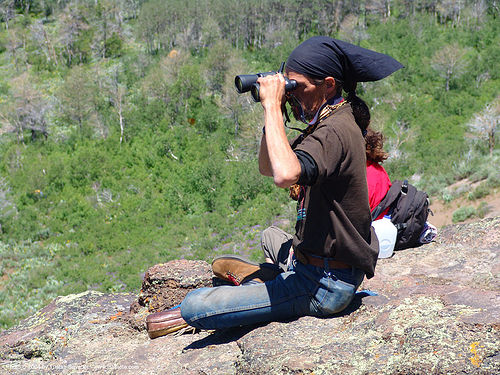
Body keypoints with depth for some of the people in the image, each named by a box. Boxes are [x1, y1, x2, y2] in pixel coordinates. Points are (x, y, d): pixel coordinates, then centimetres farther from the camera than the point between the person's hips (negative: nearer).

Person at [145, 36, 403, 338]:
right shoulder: (330, 123, 8)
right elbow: (268, 167, 16)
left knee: (196, 305, -9)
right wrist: (274, 112, 0)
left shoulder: (336, 131, -23)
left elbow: (285, 174, -43)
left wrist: (272, 105, -31)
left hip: (326, 287, -10)